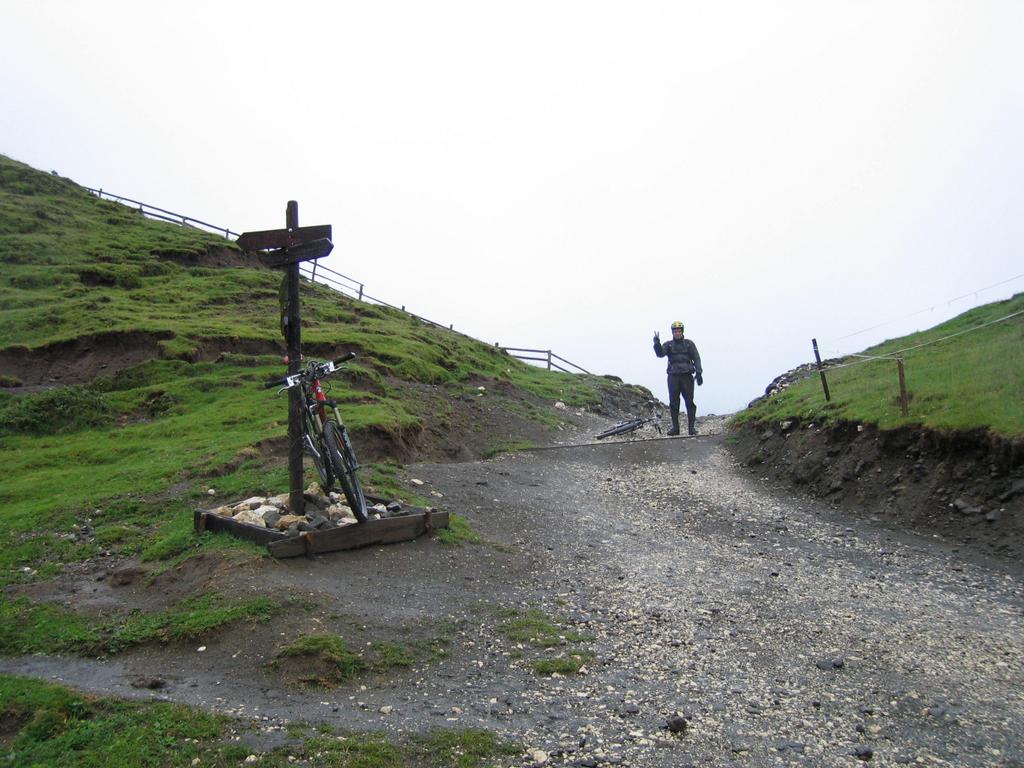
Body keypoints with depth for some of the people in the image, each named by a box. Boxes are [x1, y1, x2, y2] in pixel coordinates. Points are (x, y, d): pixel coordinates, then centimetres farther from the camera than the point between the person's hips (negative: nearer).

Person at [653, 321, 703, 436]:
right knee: (673, 403, 1)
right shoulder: (668, 344, 10)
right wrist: (657, 342, -24)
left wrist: (699, 372, -6)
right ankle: (675, 427, 7)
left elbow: (696, 358, 5)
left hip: (687, 376, -1)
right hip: (673, 377, 1)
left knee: (689, 402, -5)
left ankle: (691, 426, 0)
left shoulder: (689, 344, 9)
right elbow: (660, 353, -7)